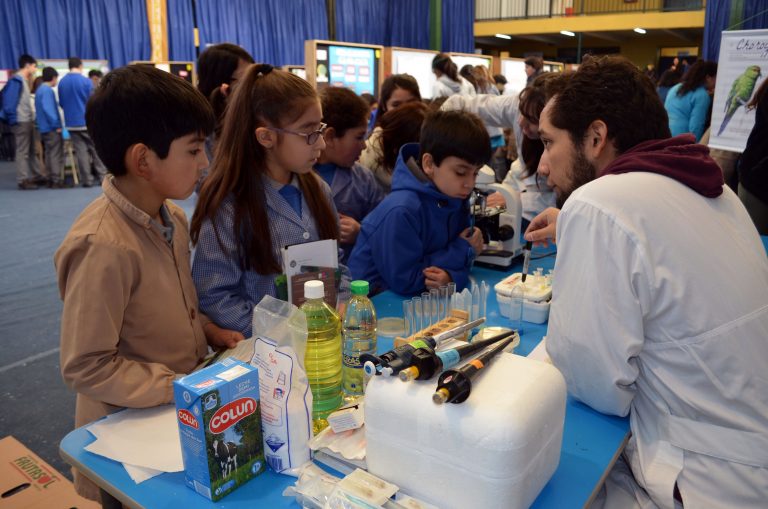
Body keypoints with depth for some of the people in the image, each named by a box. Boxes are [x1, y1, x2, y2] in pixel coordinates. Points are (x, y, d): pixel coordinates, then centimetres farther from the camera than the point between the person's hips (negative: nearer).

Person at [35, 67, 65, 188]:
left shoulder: (39, 89, 16)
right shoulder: (48, 90, -15)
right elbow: (48, 109, -23)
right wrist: (57, 125, -20)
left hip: (44, 128, 10)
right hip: (51, 128, -10)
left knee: (49, 154, 13)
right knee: (56, 155, -6)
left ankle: (50, 179, 17)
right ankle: (56, 181, -5)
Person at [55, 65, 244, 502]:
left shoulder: (172, 217, -2)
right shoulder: (103, 247, -29)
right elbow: (86, 367, -24)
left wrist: (210, 331, -2)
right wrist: (182, 388, -22)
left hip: (185, 414, 8)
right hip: (132, 429, -7)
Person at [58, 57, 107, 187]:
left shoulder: (61, 82, 3)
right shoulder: (86, 81, -9)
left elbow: (61, 103, 12)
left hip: (71, 122, 3)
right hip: (88, 121, -3)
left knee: (80, 151, 5)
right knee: (96, 149, 6)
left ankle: (86, 180, 5)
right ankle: (102, 176, 6)